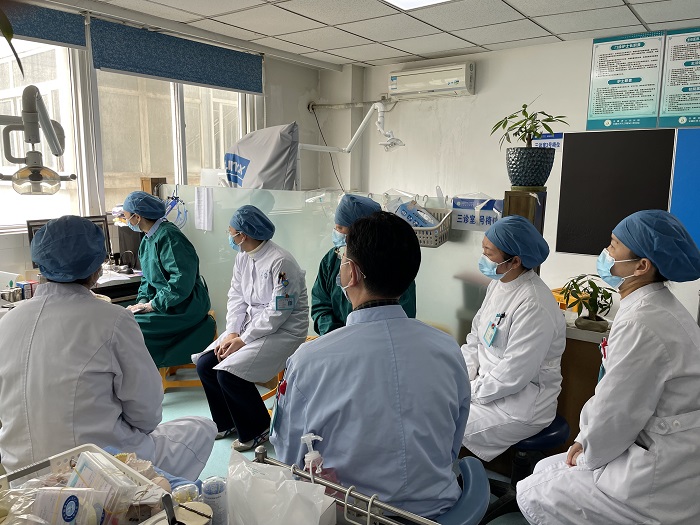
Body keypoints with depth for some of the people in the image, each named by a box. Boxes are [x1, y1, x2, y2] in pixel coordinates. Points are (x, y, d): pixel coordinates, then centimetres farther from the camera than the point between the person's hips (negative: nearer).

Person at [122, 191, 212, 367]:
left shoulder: (168, 237, -18)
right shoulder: (147, 240, 14)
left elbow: (181, 282, -25)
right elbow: (148, 278, 19)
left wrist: (152, 305, -18)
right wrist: (142, 301, 0)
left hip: (184, 308, -10)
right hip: (160, 303, 10)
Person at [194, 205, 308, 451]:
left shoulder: (280, 262, -21)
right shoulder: (243, 257, 6)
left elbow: (279, 312, -23)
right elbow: (236, 297, 7)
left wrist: (244, 340, -20)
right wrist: (231, 333, -8)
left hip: (284, 331, -8)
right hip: (251, 323, 9)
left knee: (228, 373, -22)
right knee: (204, 364, -3)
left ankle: (257, 429, 3)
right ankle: (226, 422, 19)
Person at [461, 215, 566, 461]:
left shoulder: (533, 306, -27)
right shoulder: (499, 283, 1)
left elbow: (513, 376, -25)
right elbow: (476, 337, 8)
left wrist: (469, 392, -15)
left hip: (520, 405, -8)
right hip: (489, 381, 8)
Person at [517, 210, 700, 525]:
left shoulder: (640, 324, -27)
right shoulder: (656, 308, 6)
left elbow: (616, 414, -20)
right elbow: (620, 394, 11)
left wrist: (588, 456, -2)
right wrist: (586, 440, 9)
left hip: (662, 481, -9)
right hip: (667, 455, 9)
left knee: (532, 495, 1)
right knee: (545, 470, 17)